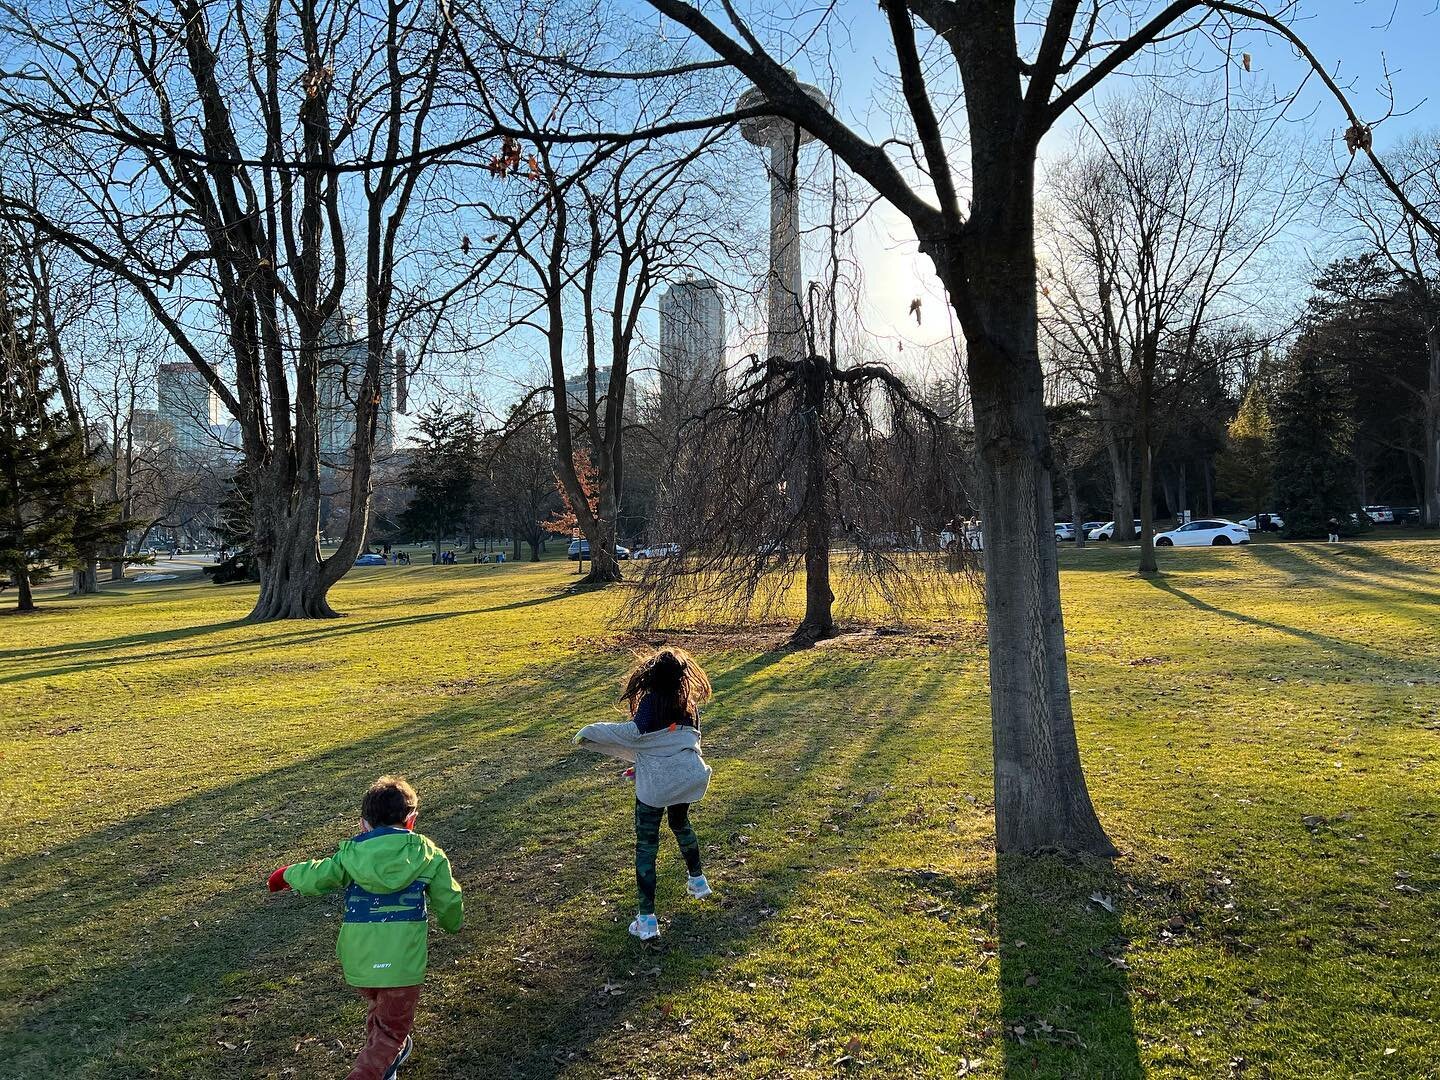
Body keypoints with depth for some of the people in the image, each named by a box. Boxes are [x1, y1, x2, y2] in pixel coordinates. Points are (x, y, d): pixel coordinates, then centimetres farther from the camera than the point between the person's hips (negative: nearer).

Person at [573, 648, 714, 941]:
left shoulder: (651, 702, -12)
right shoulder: (690, 705, 6)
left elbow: (635, 732, -28)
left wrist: (591, 732, -20)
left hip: (654, 785, -6)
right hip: (684, 778, 6)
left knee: (646, 845, 2)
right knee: (680, 825, 32)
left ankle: (647, 918, -1)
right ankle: (697, 879, 49)